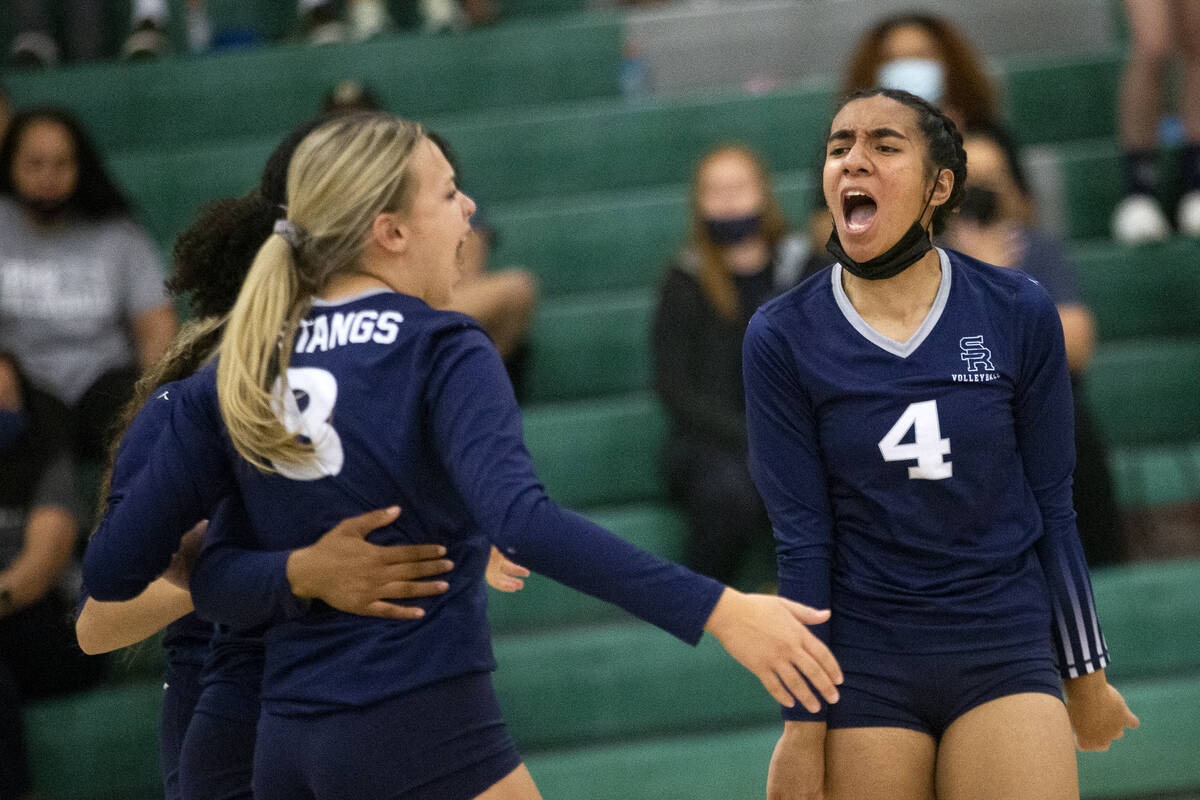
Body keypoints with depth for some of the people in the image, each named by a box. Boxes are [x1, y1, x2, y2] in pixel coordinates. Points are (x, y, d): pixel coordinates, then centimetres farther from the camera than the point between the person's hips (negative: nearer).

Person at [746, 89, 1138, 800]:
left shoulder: (1019, 314, -1)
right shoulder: (783, 336, -3)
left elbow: (1053, 508, 5)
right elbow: (801, 540, -3)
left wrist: (1088, 674, 9)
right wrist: (803, 727, -4)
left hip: (1005, 656, 0)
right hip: (865, 671, 0)